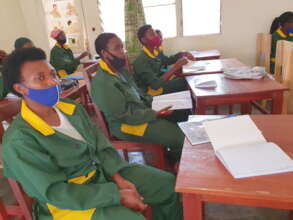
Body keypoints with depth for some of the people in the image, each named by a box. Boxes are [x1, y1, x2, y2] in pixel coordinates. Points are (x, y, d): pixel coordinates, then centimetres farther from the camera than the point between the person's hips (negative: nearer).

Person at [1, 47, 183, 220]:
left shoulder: (71, 107, -1)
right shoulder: (19, 141, -20)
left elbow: (101, 145, 3)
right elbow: (56, 193, -22)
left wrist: (119, 178, -11)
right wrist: (117, 196, -24)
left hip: (103, 171, 7)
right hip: (67, 201, -6)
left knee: (168, 183, 4)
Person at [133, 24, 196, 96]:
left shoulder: (156, 51, -1)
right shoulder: (141, 61, -26)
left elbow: (166, 60, 22)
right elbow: (155, 85, -33)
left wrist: (182, 54, 3)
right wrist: (175, 67, -32)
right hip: (153, 90, -8)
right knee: (186, 83, -13)